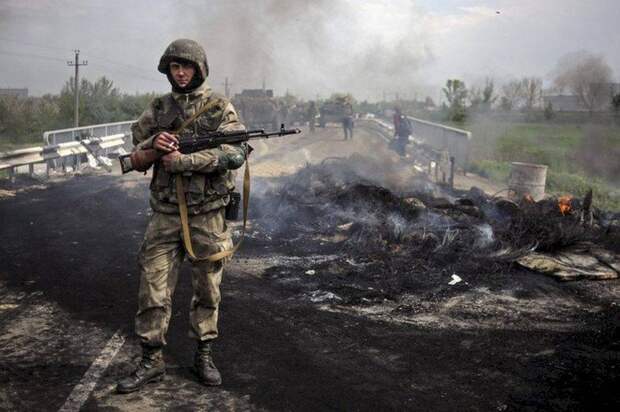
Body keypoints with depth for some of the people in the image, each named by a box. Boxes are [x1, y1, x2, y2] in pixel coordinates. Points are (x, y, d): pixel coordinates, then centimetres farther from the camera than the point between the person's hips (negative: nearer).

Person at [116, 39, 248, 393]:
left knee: (208, 291, 9)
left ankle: (204, 355, 24)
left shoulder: (219, 107, -2)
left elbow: (236, 152, -16)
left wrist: (184, 161, -21)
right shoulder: (158, 108, 9)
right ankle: (152, 361, 14)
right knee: (154, 290, 1)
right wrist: (153, 144, -14)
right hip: (166, 213, 3)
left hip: (208, 213, -2)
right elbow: (136, 154, 10)